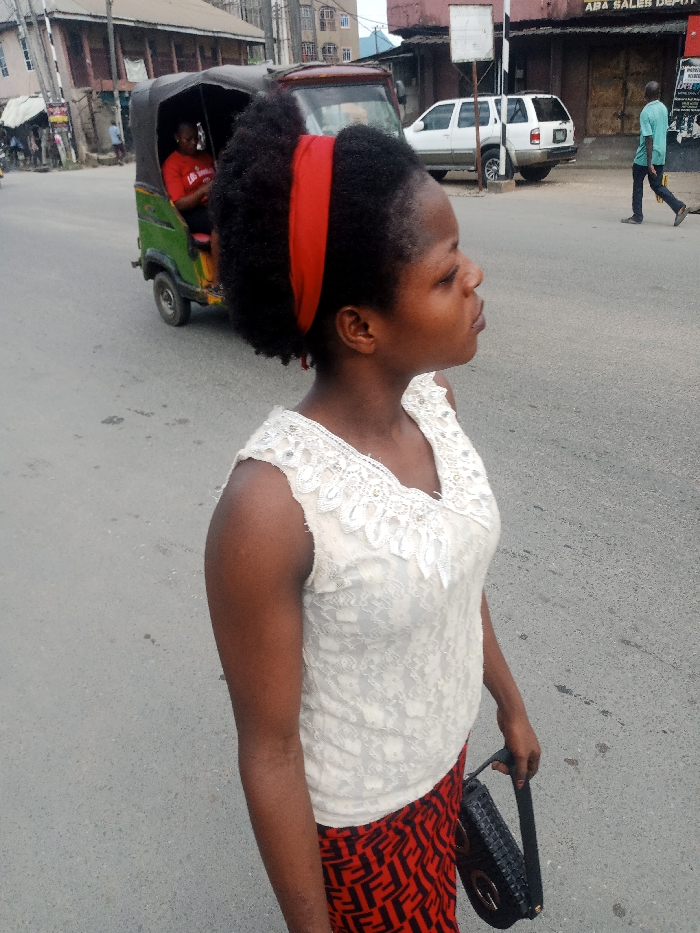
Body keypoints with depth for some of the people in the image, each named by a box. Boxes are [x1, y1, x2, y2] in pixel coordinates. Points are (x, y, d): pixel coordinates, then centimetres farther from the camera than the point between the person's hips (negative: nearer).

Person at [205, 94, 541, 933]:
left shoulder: (432, 401, -14)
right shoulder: (271, 507, -35)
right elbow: (269, 750, -22)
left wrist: (509, 704, 12)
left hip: (444, 758, 6)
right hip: (354, 819, -5)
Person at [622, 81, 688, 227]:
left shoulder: (646, 113, -17)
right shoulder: (663, 109, 6)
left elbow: (649, 139, -21)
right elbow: (665, 131, 15)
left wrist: (649, 163, -21)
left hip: (645, 157, -7)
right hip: (660, 155, 7)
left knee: (637, 185, 10)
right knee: (657, 185, 13)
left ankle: (637, 216, 14)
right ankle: (679, 208, -1)